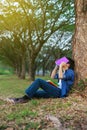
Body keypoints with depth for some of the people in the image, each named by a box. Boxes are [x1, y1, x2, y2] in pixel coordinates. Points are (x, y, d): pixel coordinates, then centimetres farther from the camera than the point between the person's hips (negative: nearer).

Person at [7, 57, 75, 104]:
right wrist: (56, 67, 18)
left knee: (39, 80, -21)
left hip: (60, 92, -9)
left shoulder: (70, 72, -2)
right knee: (33, 93, -3)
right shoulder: (63, 71, 25)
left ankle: (25, 98, -25)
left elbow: (61, 77, -20)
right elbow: (52, 77, 25)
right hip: (56, 91, 9)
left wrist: (61, 66, -9)